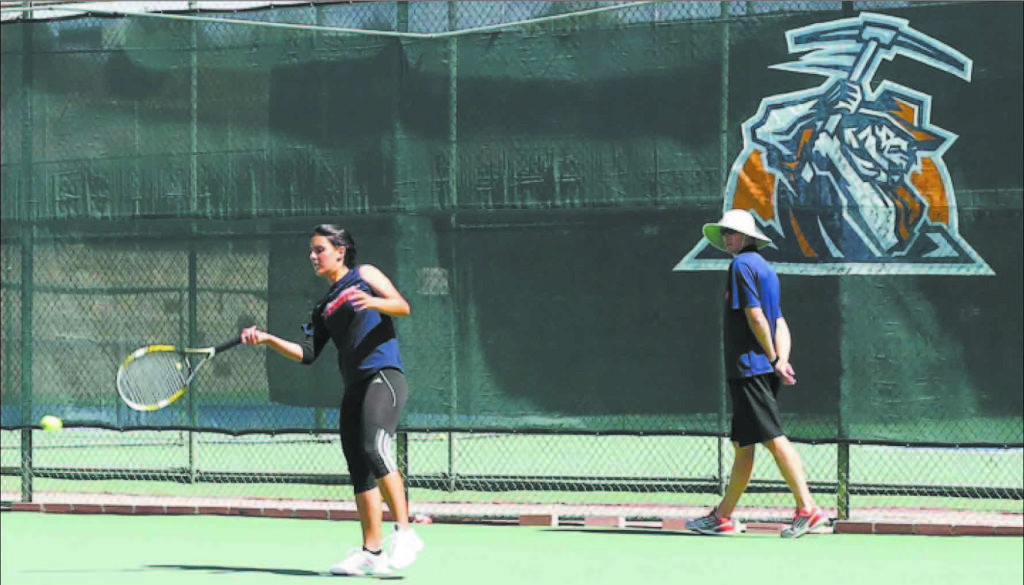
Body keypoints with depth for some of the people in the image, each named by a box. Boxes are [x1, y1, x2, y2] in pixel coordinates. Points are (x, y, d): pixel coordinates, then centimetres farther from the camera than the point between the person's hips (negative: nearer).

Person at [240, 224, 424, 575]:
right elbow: (307, 353, 14)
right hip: (354, 387, 7)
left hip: (384, 375, -7)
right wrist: (267, 340, 2)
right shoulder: (324, 307, 24)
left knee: (374, 450, -25)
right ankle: (371, 552, 3)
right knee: (359, 470, 2)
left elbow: (403, 306, -2)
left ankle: (404, 533, -23)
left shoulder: (363, 275, 9)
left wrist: (374, 302, -22)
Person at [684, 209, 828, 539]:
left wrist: (774, 359, -12)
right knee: (742, 446, 12)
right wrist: (781, 361, 3)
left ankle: (807, 509, -17)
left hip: (748, 368, -10)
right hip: (755, 371, 10)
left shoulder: (743, 265, -8)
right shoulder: (764, 268, 20)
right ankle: (723, 517, 18)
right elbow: (780, 324, 14)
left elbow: (755, 316, -17)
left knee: (774, 439, -12)